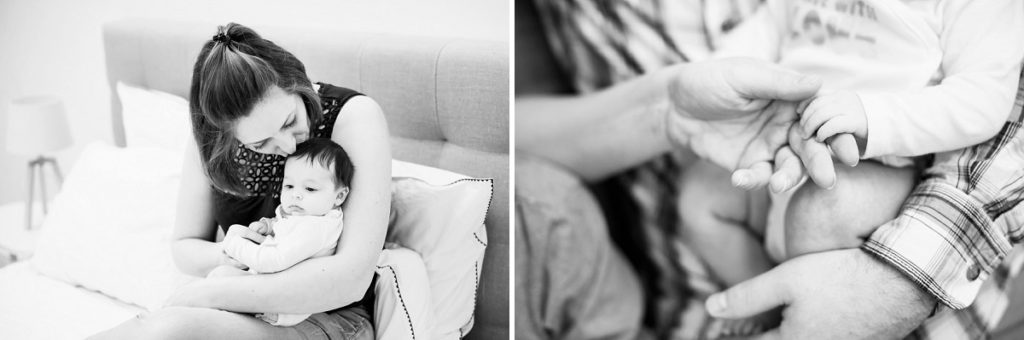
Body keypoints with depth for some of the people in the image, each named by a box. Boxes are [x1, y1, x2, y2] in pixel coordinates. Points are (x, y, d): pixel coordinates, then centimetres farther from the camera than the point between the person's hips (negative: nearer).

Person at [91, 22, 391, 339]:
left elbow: (352, 278, -26)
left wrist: (205, 294, -24)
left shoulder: (355, 115, -19)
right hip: (248, 307, 5)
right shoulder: (212, 140, -4)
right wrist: (223, 254, -17)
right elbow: (184, 247, 8)